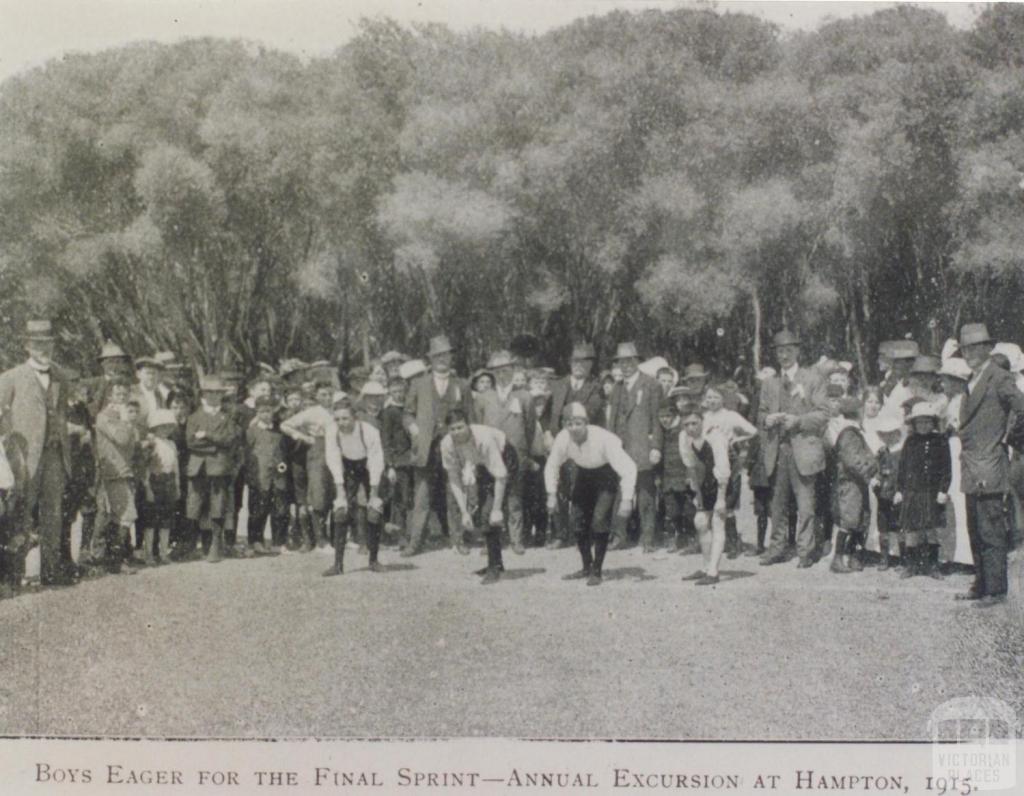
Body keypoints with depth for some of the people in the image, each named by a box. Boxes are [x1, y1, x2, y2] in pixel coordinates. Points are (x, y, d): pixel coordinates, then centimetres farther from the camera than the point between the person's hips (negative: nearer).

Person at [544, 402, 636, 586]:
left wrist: (627, 500, -39)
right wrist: (552, 494, -7)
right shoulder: (563, 439, -22)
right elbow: (552, 466, -3)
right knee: (577, 519, 2)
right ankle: (587, 567, 20)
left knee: (600, 519, -16)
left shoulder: (603, 439, -35)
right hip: (583, 472, 5)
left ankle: (597, 571, -1)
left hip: (607, 473, -5)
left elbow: (628, 468, -34)